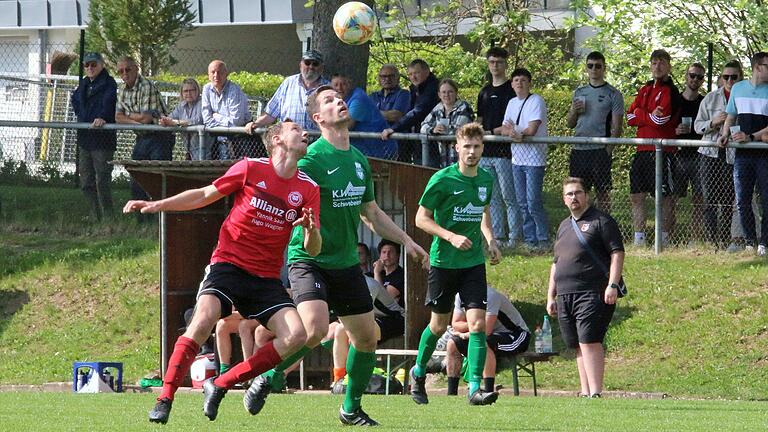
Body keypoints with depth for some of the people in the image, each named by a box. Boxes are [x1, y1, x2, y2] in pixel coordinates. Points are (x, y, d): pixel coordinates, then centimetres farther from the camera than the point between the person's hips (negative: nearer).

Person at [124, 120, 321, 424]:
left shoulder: (308, 189, 4)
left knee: (296, 336, -16)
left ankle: (220, 385, -6)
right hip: (228, 263, -4)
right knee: (203, 321, -28)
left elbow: (313, 250, 5)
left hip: (266, 278, 4)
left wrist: (311, 231, -18)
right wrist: (158, 205, 3)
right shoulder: (251, 169, -3)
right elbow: (205, 195, 10)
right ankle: (164, 400, -19)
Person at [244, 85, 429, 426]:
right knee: (315, 328, -26)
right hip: (309, 260, -7)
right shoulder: (312, 158, -14)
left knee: (366, 337, 7)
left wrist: (405, 240, 19)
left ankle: (351, 408, 24)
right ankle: (267, 379, -4)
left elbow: (371, 213, 23)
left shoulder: (359, 159, 10)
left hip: (347, 263, 7)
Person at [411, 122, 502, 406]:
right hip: (443, 262, -3)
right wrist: (451, 237, -20)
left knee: (477, 323, -11)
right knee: (439, 325, 9)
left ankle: (475, 388, -13)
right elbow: (421, 218, -8)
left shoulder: (486, 179, 5)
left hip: (474, 262, 3)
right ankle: (418, 372, 35)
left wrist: (489, 239, 6)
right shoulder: (442, 180, -12)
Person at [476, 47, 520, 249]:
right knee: (492, 197, 8)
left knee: (509, 197, -7)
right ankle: (498, 236, 13)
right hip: (486, 151, 7)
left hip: (505, 150, -7)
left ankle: (514, 237, -4)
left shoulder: (512, 90, -3)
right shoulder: (485, 92, 18)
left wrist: (492, 132, -14)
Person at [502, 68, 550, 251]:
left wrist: (515, 133, -6)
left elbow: (532, 130, -16)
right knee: (522, 203, 9)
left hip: (534, 159, -7)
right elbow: (504, 129, 8)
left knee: (534, 202, -9)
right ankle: (530, 239, 15)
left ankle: (543, 240, 0)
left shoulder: (536, 101, -8)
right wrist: (511, 132, -14)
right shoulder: (512, 103, 14)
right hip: (517, 159, 7)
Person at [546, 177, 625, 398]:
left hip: (593, 294, -7)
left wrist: (612, 285, -17)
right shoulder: (564, 226, 23)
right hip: (565, 295, 7)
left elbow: (617, 253, -7)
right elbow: (556, 263, 28)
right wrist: (551, 296, 22)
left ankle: (595, 393, -20)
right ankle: (585, 393, 9)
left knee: (589, 342, -16)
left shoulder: (601, 221, 0)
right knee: (579, 346, 7)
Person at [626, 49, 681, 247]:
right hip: (642, 150, 7)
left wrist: (640, 114, 0)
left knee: (665, 197, -2)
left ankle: (664, 237, 2)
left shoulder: (671, 92, -4)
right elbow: (630, 117, 9)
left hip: (663, 151, -7)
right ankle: (639, 237, 14)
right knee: (636, 196, 8)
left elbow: (660, 119, -14)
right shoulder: (645, 90, 18)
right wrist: (651, 115, -5)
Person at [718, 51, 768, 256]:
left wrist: (751, 137, -16)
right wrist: (724, 135, 2)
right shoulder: (738, 89, 12)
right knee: (742, 200, 1)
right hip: (743, 154, 3)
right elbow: (731, 118, 20)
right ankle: (750, 242, 8)